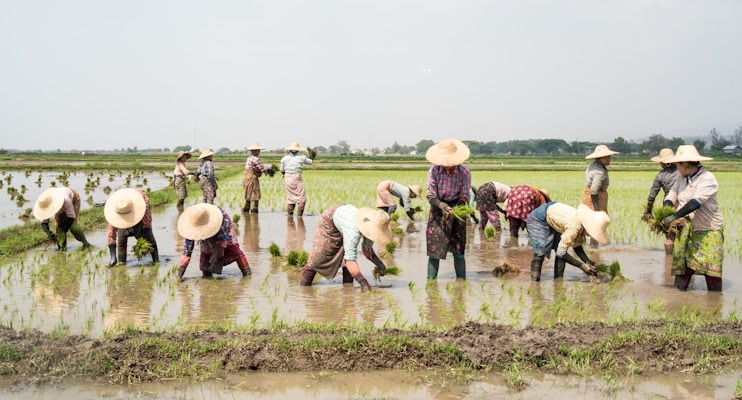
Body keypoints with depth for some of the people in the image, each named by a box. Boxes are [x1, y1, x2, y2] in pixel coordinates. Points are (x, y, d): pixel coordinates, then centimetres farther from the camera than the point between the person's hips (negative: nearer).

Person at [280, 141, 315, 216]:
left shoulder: (285, 158, 1)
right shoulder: (302, 157, -2)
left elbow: (282, 170, 11)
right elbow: (309, 162, 17)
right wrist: (311, 157, 37)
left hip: (287, 179, 4)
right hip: (297, 178, -4)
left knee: (290, 198, 11)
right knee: (301, 198, 0)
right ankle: (299, 216, -9)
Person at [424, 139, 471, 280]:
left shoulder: (464, 172, -15)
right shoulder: (434, 171, -13)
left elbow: (464, 197, -11)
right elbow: (431, 195, -12)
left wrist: (454, 210, -29)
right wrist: (443, 206, -30)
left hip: (457, 206, -1)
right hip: (438, 206, 1)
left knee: (458, 247, -3)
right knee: (434, 245, -2)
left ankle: (461, 279, 6)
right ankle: (431, 279, 6)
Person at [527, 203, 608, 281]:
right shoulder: (575, 226, -36)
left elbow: (577, 245, 0)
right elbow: (561, 252, -34)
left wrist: (587, 261, -13)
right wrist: (582, 265, -31)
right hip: (538, 219, -8)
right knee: (540, 252, -16)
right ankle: (534, 281, -10)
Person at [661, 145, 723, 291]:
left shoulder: (708, 178, -13)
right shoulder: (682, 179, 9)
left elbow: (696, 201, -25)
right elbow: (672, 197, 5)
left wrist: (675, 216, -31)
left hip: (708, 231, -5)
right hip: (686, 232, 6)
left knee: (712, 274, -5)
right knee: (682, 269, 2)